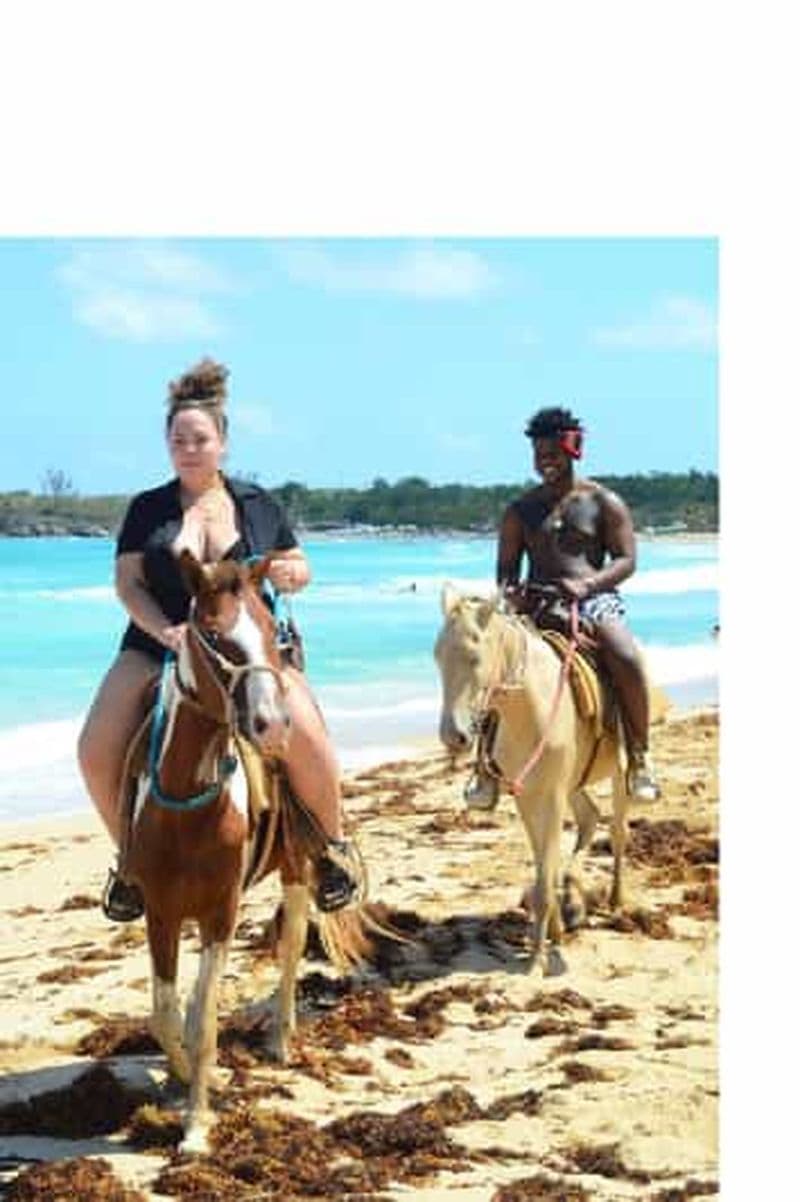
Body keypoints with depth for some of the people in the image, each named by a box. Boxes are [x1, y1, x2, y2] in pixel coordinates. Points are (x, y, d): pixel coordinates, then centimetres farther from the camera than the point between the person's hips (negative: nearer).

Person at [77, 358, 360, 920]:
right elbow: (128, 584, 0)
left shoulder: (259, 505, 9)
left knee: (307, 738, -25)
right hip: (159, 645, 1)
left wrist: (293, 573, -8)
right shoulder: (148, 510, 6)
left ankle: (333, 844, 2)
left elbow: (299, 568, 17)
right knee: (98, 750, -17)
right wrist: (166, 632, -18)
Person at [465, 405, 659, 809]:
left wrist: (587, 584, -19)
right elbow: (507, 566, 13)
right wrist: (509, 589, -13)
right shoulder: (520, 510, 14)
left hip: (594, 600, -3)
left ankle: (639, 756, -14)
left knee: (627, 661, -32)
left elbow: (626, 559, 0)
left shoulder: (603, 502, 6)